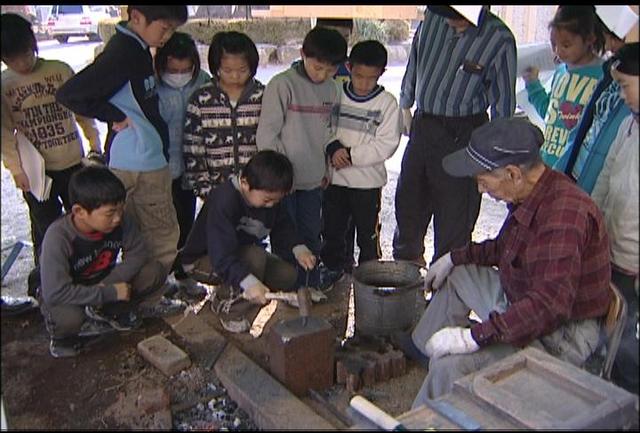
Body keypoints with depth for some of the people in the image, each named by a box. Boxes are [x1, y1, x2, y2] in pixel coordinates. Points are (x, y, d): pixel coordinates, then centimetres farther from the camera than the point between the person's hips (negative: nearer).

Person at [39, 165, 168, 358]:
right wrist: (111, 293, -33)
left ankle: (108, 314, 7)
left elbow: (138, 254, -13)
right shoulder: (58, 237, -32)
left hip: (105, 284, 4)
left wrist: (106, 285, -26)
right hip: (68, 298, -4)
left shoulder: (120, 221, -20)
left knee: (153, 272, -17)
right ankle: (62, 335, 1)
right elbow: (55, 293, -36)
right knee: (69, 317, -38)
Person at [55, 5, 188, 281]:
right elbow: (68, 94, -23)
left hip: (151, 159, 9)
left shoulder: (137, 48, 10)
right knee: (162, 240, 1)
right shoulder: (122, 52, -19)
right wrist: (115, 117, -15)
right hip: (137, 163, -9)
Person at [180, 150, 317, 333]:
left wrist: (299, 248, -14)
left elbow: (284, 223, 5)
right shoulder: (224, 201, -35)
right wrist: (249, 282, -53)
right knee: (256, 258, -35)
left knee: (287, 275, -9)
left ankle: (228, 292, 10)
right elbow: (221, 256, -40)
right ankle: (228, 307, -10)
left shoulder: (269, 196, -10)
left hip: (240, 254, 8)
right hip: (202, 259, -8)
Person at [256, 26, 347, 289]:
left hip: (314, 179, 5)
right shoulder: (282, 85, -13)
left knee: (311, 238, 15)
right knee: (285, 241, 6)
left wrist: (326, 168, 11)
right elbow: (266, 134, -13)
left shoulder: (331, 90, 4)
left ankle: (311, 288, 28)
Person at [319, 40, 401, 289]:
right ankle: (334, 265, 36)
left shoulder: (387, 103, -8)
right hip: (334, 177, 3)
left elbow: (387, 144, -12)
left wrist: (351, 155, -18)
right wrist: (333, 148, -17)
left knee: (368, 232, 10)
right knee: (332, 227, 16)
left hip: (368, 180, -3)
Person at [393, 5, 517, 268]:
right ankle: (408, 256, 42)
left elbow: (503, 101, -8)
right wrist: (405, 107, 18)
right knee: (408, 195, 18)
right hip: (422, 124, 5)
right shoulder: (432, 18, -4)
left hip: (462, 133, -5)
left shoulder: (500, 39, -15)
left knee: (454, 208, 1)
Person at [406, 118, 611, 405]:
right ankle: (421, 345, 32)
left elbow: (550, 305, -37)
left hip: (558, 336, -10)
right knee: (456, 275, 21)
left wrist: (475, 336, -36)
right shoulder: (530, 196, 0)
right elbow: (504, 247, 20)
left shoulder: (564, 213, -32)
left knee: (450, 364, -27)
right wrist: (455, 257, 17)